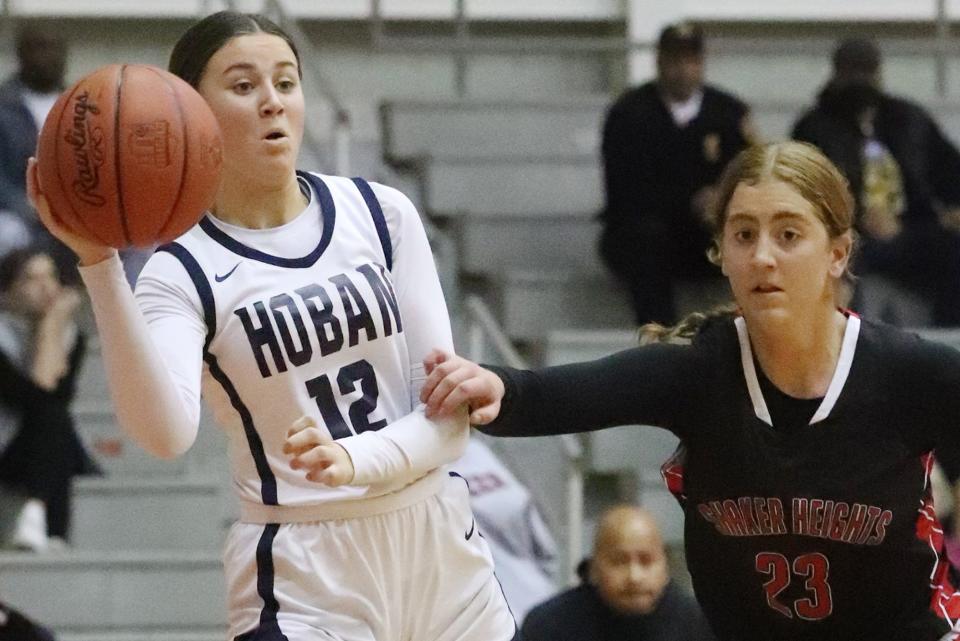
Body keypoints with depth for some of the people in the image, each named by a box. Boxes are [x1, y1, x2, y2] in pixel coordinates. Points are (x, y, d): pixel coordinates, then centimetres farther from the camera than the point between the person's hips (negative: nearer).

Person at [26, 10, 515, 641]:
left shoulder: (382, 214, 2)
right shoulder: (186, 270, -7)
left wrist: (357, 460, -21)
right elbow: (166, 432, -27)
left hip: (441, 546, 4)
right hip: (303, 578, -4)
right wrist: (100, 265, -35)